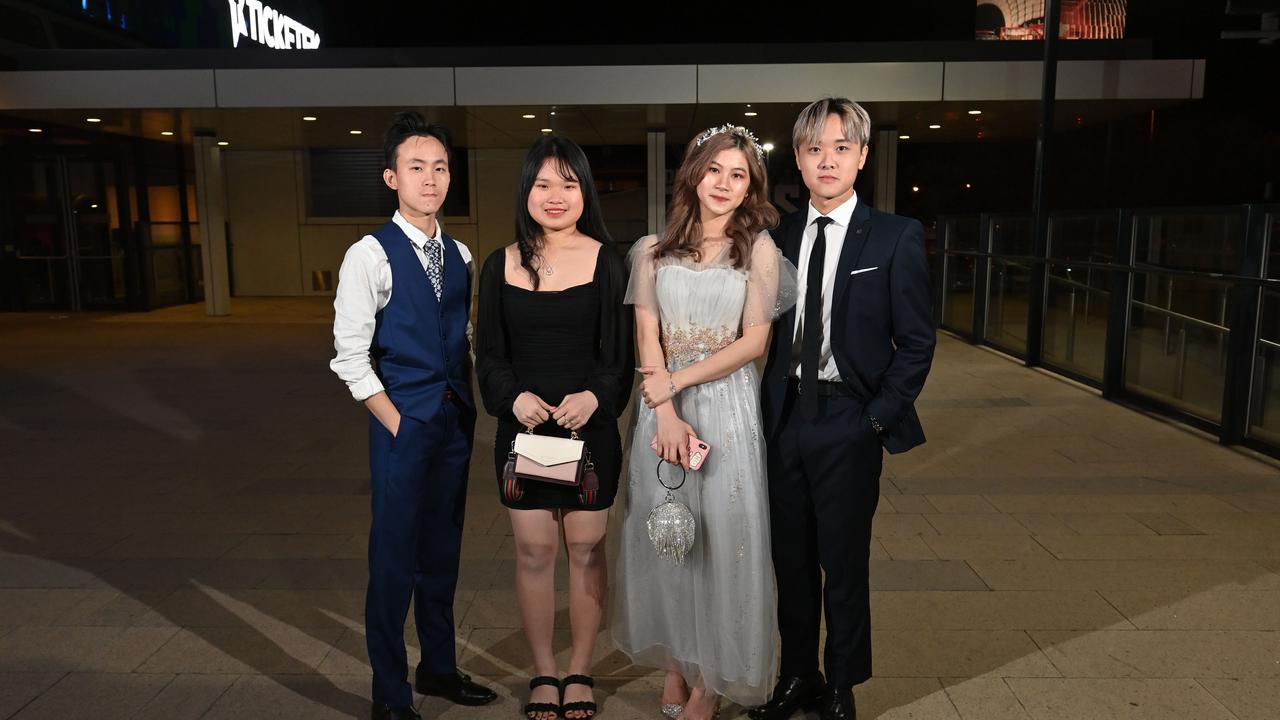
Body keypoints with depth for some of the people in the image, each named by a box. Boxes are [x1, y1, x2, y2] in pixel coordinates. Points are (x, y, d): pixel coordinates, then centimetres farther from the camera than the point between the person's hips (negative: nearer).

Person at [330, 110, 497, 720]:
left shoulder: (459, 255, 9)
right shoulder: (370, 255, -10)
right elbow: (350, 358, -12)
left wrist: (467, 407, 6)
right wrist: (398, 424, -12)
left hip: (455, 421, 6)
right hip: (402, 423, -6)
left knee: (442, 552, 17)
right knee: (394, 557, 3)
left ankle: (439, 667, 35)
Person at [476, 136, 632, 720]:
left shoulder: (606, 261, -2)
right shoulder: (502, 265, 3)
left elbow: (621, 352, -2)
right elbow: (489, 353, 6)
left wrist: (596, 397, -19)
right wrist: (513, 397, -12)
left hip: (590, 426, -1)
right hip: (523, 426, 2)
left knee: (586, 549, 8)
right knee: (533, 551, 8)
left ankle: (579, 672, 26)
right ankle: (542, 673, 26)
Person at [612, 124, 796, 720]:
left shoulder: (759, 249, 1)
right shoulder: (655, 250, 6)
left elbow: (754, 341, -5)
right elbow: (647, 339, -1)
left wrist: (675, 382, -13)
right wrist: (665, 413, -14)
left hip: (727, 406, -2)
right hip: (662, 408, 2)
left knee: (723, 536, 4)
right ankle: (676, 663, 29)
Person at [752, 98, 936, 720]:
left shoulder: (896, 238, -4)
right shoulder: (778, 235, 7)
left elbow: (917, 343, -4)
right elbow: (769, 330, 9)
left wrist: (877, 418, -9)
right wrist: (768, 406, 0)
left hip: (848, 423, -3)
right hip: (785, 418, 4)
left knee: (844, 565, 8)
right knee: (792, 559, 15)